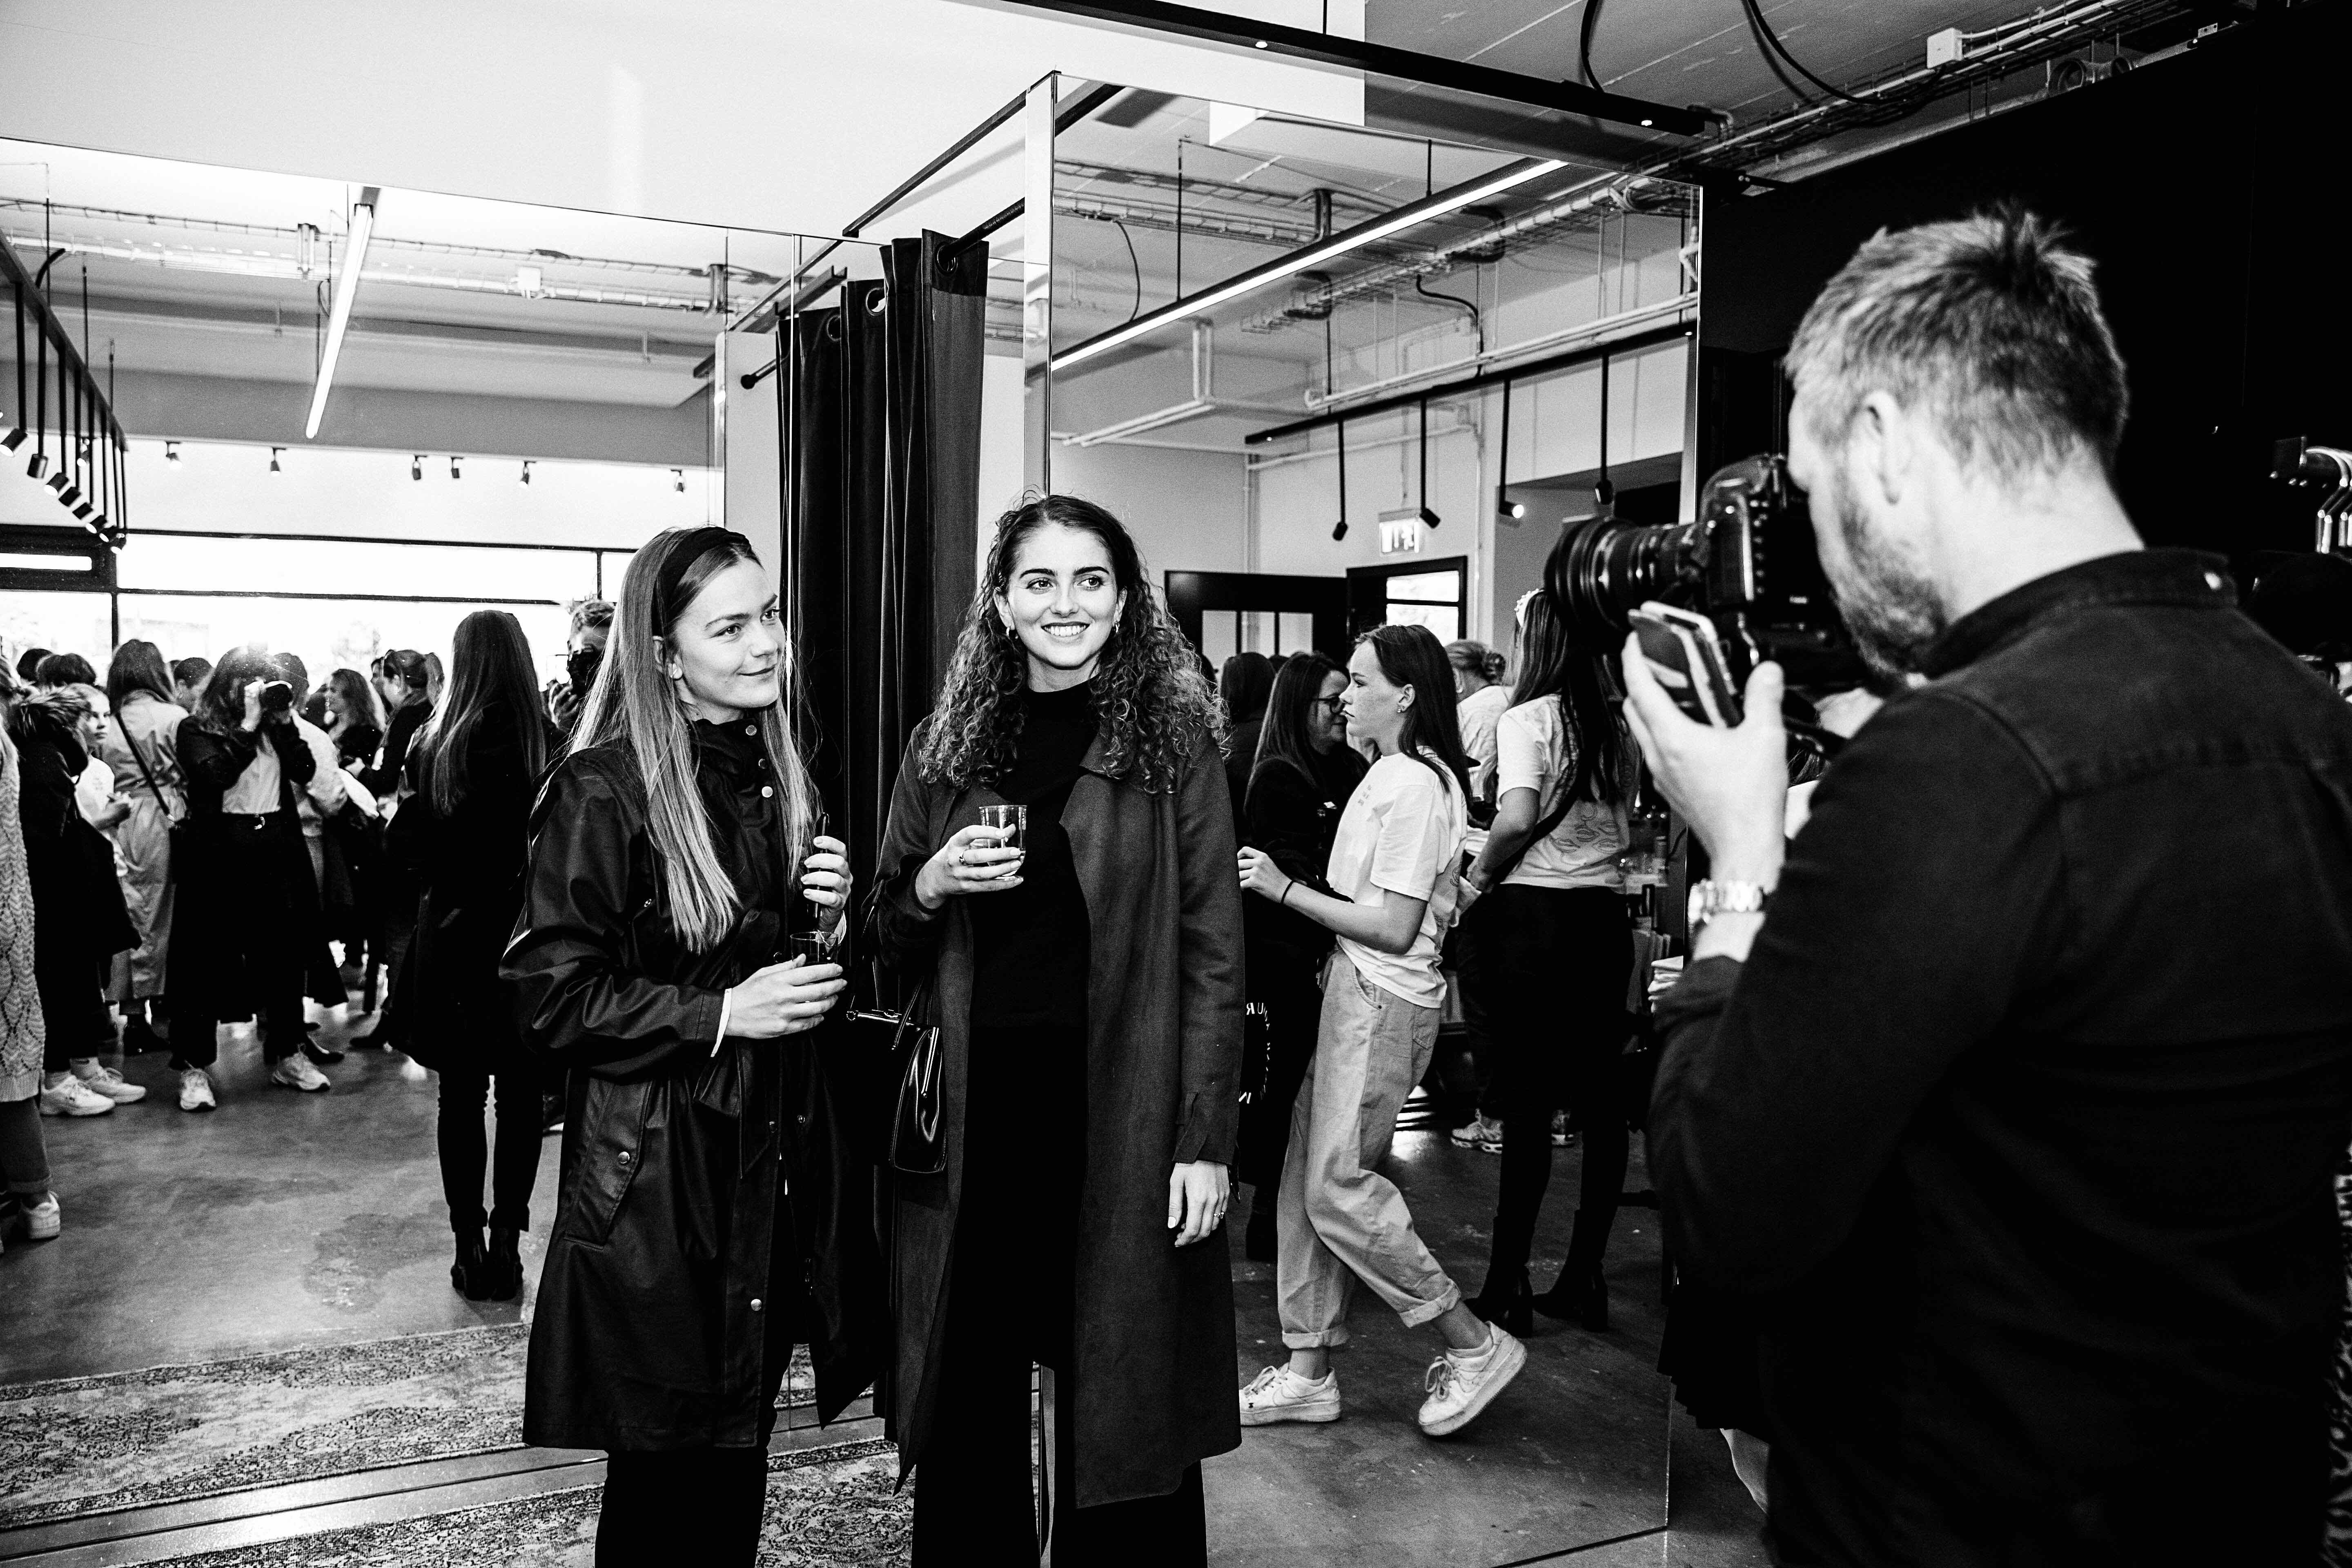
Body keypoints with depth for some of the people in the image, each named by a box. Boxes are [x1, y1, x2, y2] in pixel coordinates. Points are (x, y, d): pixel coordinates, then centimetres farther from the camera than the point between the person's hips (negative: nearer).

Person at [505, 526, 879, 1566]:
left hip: (779, 1169, 7)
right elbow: (548, 998, -14)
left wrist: (830, 915, -1)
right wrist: (718, 1013, -19)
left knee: (739, 1459, 17)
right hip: (658, 1188, -6)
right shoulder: (605, 789, -13)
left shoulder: (778, 779, 9)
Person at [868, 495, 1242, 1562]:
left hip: (1119, 1108, -2)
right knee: (968, 1403, 11)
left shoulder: (1173, 741, -1)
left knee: (1119, 1403, 8)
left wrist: (1205, 1140, -10)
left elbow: (1211, 950, -4)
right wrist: (931, 885, -8)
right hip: (972, 1108, 3)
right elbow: (890, 942, 14)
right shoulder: (945, 747, 8)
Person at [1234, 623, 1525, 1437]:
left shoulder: (1416, 784, -14)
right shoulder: (1389, 775, 16)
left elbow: (1393, 926, -18)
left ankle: (1474, 1346, 9)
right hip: (1353, 991, 10)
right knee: (1305, 1180, 9)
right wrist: (1288, 885, 5)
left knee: (1337, 1187, -6)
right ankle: (1308, 1373, 19)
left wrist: (1285, 888, -15)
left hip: (1384, 1002, -10)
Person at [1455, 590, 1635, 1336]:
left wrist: (1477, 882, -5)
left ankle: (1508, 1286, 5)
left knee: (1528, 1102, -2)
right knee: (1598, 1100, 8)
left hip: (1534, 915, -6)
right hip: (1606, 916, 6)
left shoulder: (1527, 718, -8)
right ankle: (1584, 1277, 17)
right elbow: (1621, 834, 10)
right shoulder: (1617, 729, 10)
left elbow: (1516, 820, -19)